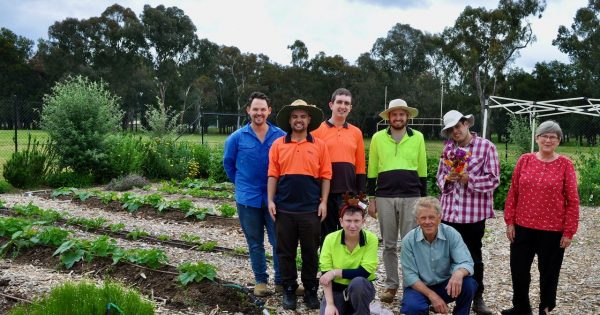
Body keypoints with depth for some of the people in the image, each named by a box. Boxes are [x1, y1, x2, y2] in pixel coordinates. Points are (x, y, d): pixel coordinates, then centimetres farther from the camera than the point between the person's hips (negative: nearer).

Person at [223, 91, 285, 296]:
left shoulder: (281, 136, -4)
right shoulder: (237, 137, -2)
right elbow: (228, 163, 13)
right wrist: (240, 183, 12)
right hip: (248, 199, 1)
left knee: (279, 241, 3)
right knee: (255, 243, 11)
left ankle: (281, 281, 17)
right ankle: (260, 280, 25)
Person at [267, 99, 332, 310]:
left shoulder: (319, 145, 3)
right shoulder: (278, 145, 4)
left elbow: (325, 176, 3)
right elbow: (273, 175, 3)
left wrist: (323, 202, -3)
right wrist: (271, 200, -3)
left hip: (310, 209, 0)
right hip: (284, 209, 1)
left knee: (310, 252, 9)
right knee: (286, 252, 9)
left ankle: (311, 290, 23)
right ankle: (289, 290, 22)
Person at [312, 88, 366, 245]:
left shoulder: (356, 132, 9)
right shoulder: (318, 130, 0)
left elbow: (360, 166, 11)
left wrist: (361, 194, 7)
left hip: (349, 193, 3)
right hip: (325, 193, -2)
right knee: (327, 235, 8)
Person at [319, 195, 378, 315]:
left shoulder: (371, 239, -14)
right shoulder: (330, 239, -12)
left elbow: (364, 272, -20)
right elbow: (325, 274, -13)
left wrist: (335, 272, -19)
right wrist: (330, 304, -20)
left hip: (362, 288, -2)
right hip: (336, 289, 2)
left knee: (358, 282, -34)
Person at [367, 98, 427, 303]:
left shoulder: (418, 137, 6)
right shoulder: (378, 138, 5)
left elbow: (422, 170, 9)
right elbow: (372, 171, 7)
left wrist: (423, 199, 8)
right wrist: (371, 199, 5)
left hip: (411, 197, 0)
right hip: (385, 197, 0)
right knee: (389, 244, 7)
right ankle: (391, 284, 18)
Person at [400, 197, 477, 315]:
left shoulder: (451, 234, -13)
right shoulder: (409, 240, -14)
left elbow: (466, 262, -22)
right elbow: (410, 275, -13)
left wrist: (459, 273, -46)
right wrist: (432, 295, -25)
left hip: (446, 284, 2)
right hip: (420, 287, -1)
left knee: (468, 283, -27)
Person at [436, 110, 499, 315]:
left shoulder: (486, 146, -5)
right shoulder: (448, 148, 10)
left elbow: (493, 179, -7)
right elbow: (439, 176, 13)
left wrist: (469, 179, -19)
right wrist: (447, 179, -9)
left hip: (474, 212, -4)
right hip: (449, 211, 4)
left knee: (473, 256, 9)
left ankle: (477, 298, 24)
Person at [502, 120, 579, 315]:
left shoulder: (565, 164, -5)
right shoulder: (525, 160, 0)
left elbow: (573, 201, -4)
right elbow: (513, 193, 4)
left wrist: (569, 231, -6)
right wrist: (510, 222, 1)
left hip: (553, 230, -2)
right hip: (523, 227, 2)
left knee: (548, 272, 12)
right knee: (519, 269, 12)